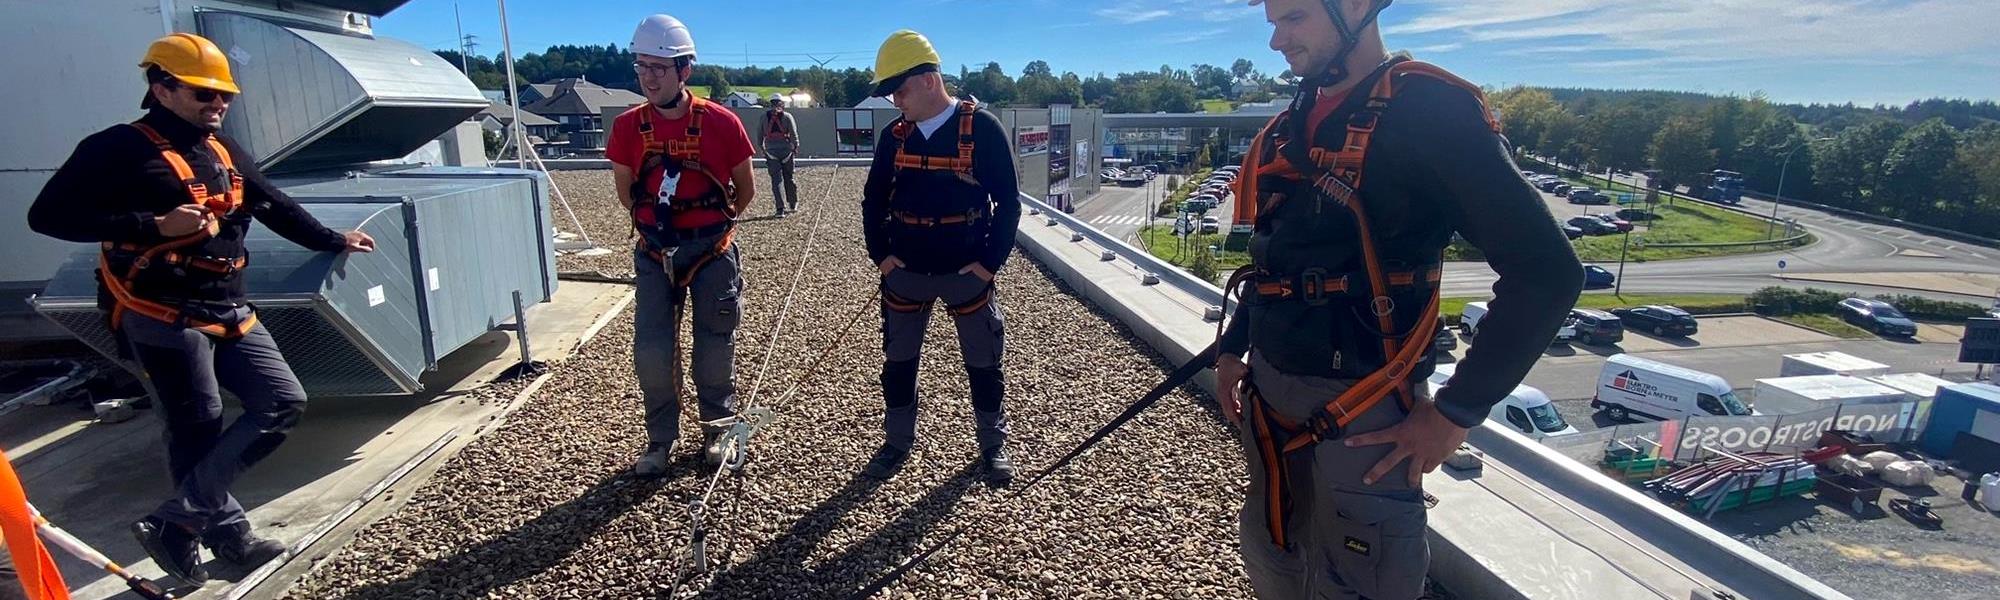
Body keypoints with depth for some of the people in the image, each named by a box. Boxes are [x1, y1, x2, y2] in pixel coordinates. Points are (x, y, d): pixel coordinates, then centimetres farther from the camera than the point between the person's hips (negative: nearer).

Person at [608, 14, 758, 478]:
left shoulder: (721, 123, -12)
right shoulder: (628, 127, -6)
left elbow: (745, 190, 3)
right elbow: (625, 191, 11)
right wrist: (656, 225, 14)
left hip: (712, 250, -2)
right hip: (655, 252, 2)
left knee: (715, 347, 9)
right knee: (651, 349, 2)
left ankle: (718, 429, 29)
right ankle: (661, 439, 21)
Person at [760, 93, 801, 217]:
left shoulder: (764, 116, 4)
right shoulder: (787, 116, -2)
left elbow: (759, 134, 7)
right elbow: (793, 134, -6)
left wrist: (761, 148, 17)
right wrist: (796, 147, 2)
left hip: (771, 150, 0)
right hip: (786, 150, 0)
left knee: (776, 179, -1)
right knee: (788, 177, 13)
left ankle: (780, 208, -10)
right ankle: (793, 204, 24)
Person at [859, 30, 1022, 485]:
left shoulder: (983, 128, -11)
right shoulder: (893, 135, 1)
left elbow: (1008, 201, -8)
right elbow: (874, 199, 11)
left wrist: (991, 260, -11)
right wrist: (879, 253, 2)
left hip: (967, 273, -3)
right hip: (905, 272, 4)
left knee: (983, 364, 9)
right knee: (898, 362, 12)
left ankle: (993, 445, 28)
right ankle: (897, 443, 31)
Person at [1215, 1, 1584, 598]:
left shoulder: (1427, 110, -14)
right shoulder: (1293, 124, 10)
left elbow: (1546, 272, -17)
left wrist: (1457, 411, -16)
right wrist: (1233, 347, 16)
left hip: (1359, 409, -7)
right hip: (1269, 388, 7)